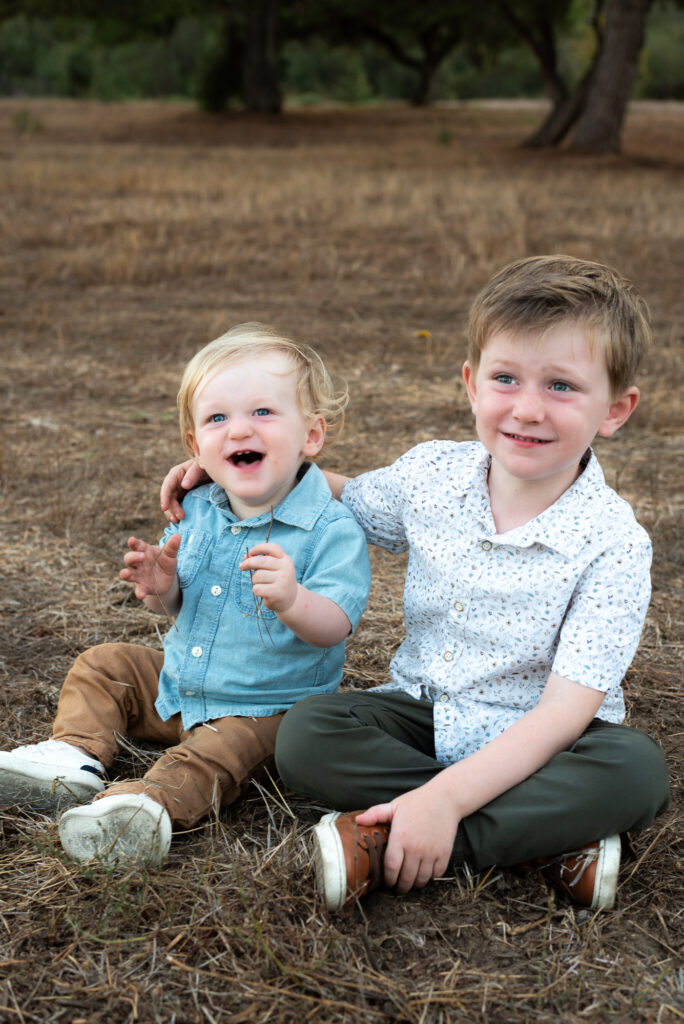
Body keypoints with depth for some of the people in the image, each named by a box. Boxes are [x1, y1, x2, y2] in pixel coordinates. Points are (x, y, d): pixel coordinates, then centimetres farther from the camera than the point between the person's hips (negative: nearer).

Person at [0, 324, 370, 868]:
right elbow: (177, 606, 10)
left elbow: (334, 628, -28)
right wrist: (161, 587, -15)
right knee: (102, 664, 8)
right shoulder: (197, 511, -1)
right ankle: (75, 757, 0)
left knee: (214, 755, -32)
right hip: (178, 686, 7)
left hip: (263, 707, -7)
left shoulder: (332, 530, -21)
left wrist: (292, 600, -50)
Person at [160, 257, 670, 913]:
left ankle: (387, 846, -30)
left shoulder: (612, 543, -20)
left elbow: (566, 709, -26)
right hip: (423, 712, 4)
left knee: (635, 769, -33)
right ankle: (548, 840, -24)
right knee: (306, 734, -24)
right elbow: (344, 502, 16)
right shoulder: (432, 474, -7)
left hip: (531, 741, -3)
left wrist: (444, 798, -37)